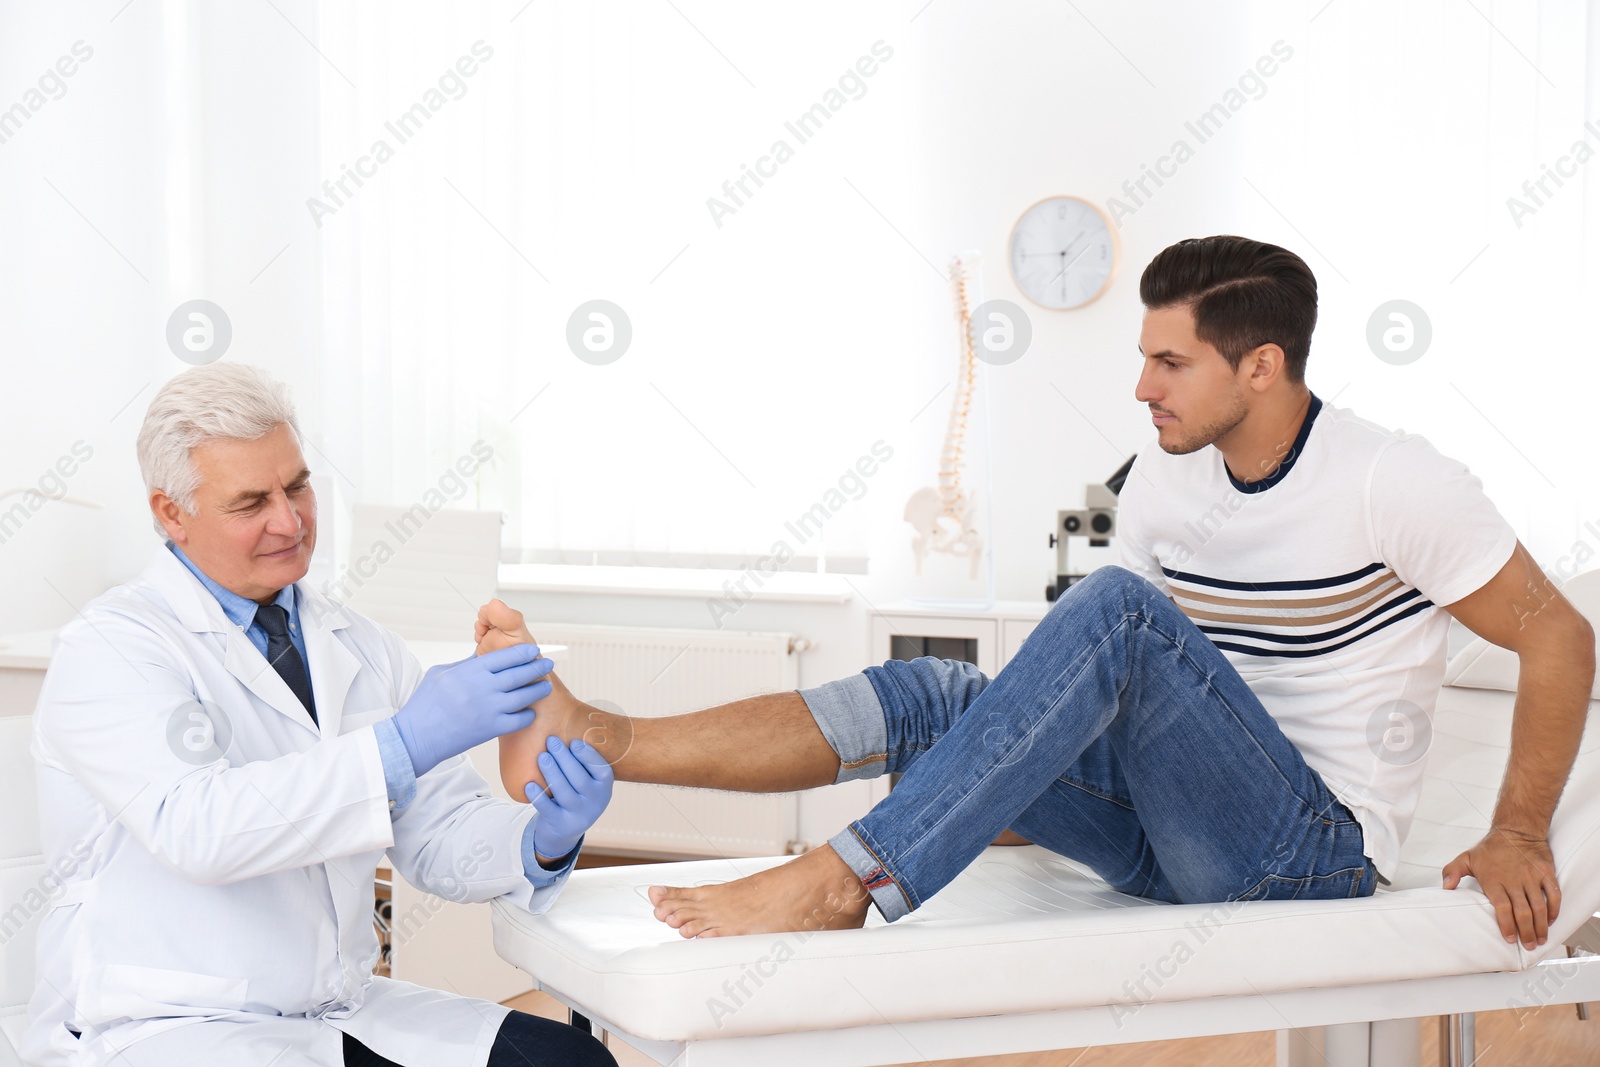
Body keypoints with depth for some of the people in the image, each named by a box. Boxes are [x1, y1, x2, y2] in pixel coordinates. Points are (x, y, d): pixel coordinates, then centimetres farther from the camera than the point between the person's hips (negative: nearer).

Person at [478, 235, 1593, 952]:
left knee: (1114, 608, -30)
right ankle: (592, 737, -21)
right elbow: (1126, 675, 18)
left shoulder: (1395, 484, -11)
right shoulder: (1165, 477, 8)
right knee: (931, 696, -13)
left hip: (1321, 852, -6)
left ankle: (844, 881, -35)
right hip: (1171, 839, 7)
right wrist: (1027, 790, 9)